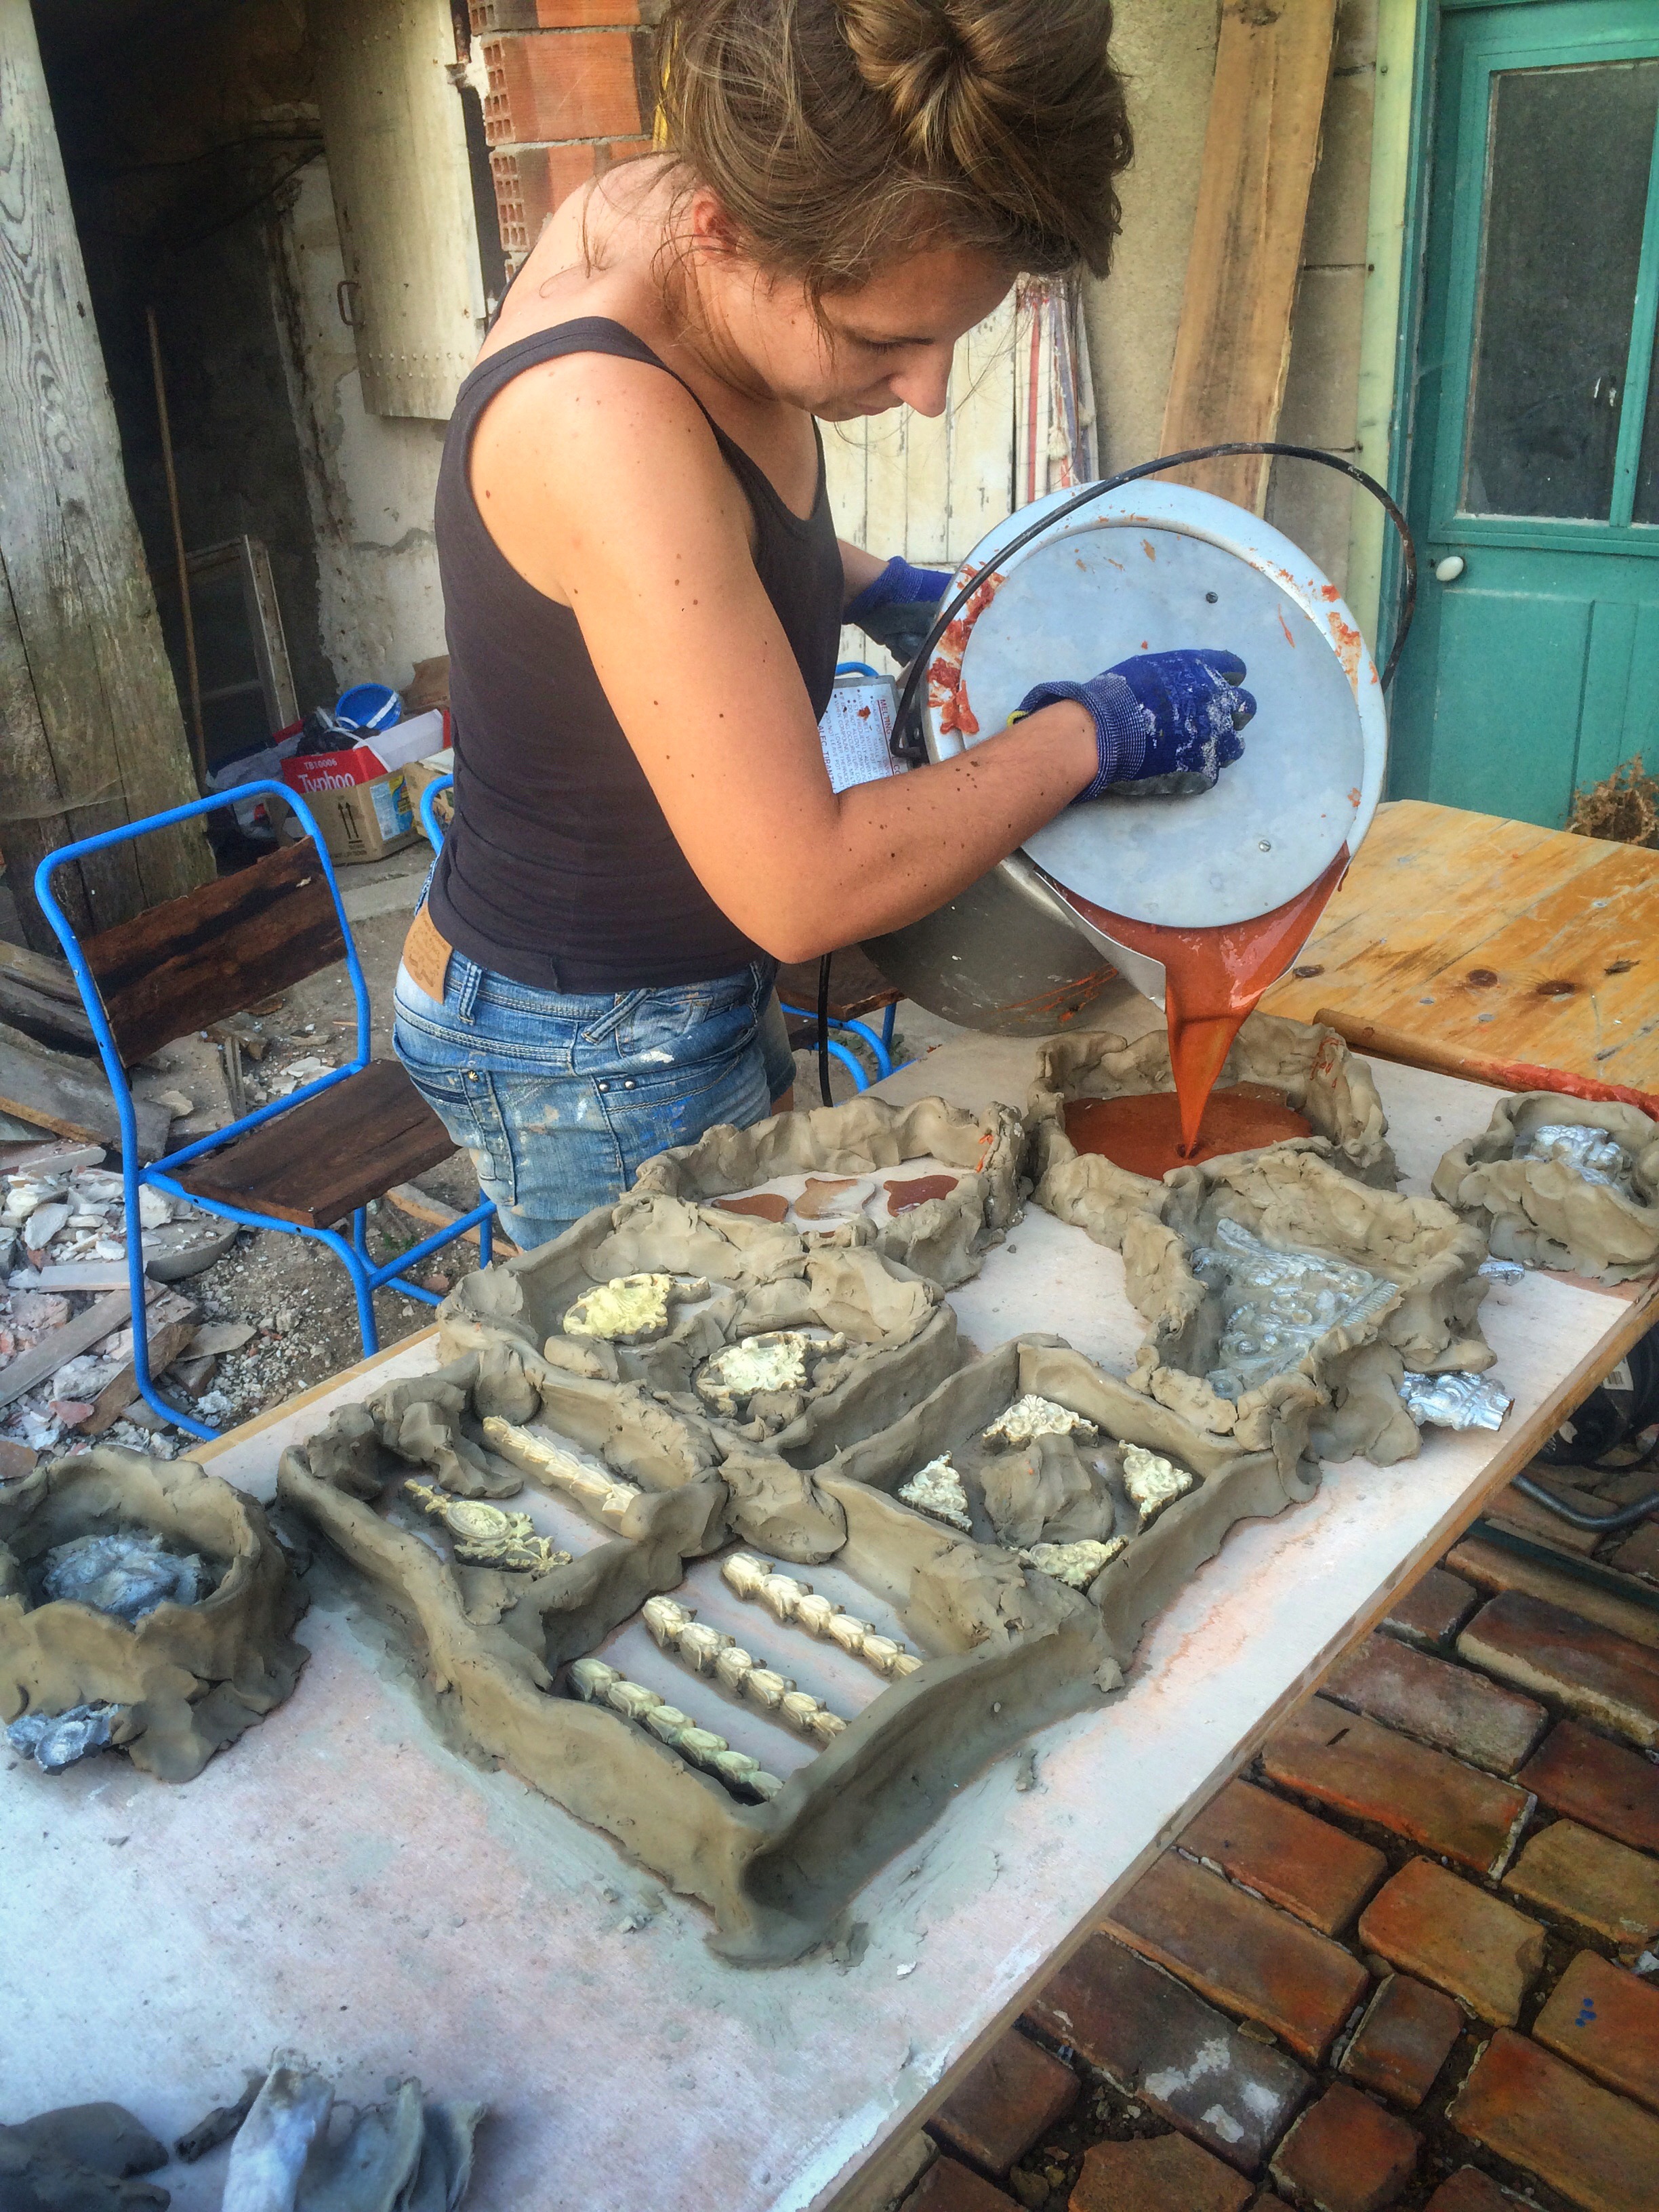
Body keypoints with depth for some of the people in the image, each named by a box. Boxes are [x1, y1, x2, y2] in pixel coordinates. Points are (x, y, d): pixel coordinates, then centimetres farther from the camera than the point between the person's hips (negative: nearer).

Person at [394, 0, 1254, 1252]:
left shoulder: (673, 211, -6)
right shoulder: (603, 427, -33)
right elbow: (803, 891, -31)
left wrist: (889, 595, 5)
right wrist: (1095, 731, -19)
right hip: (589, 1064, -8)